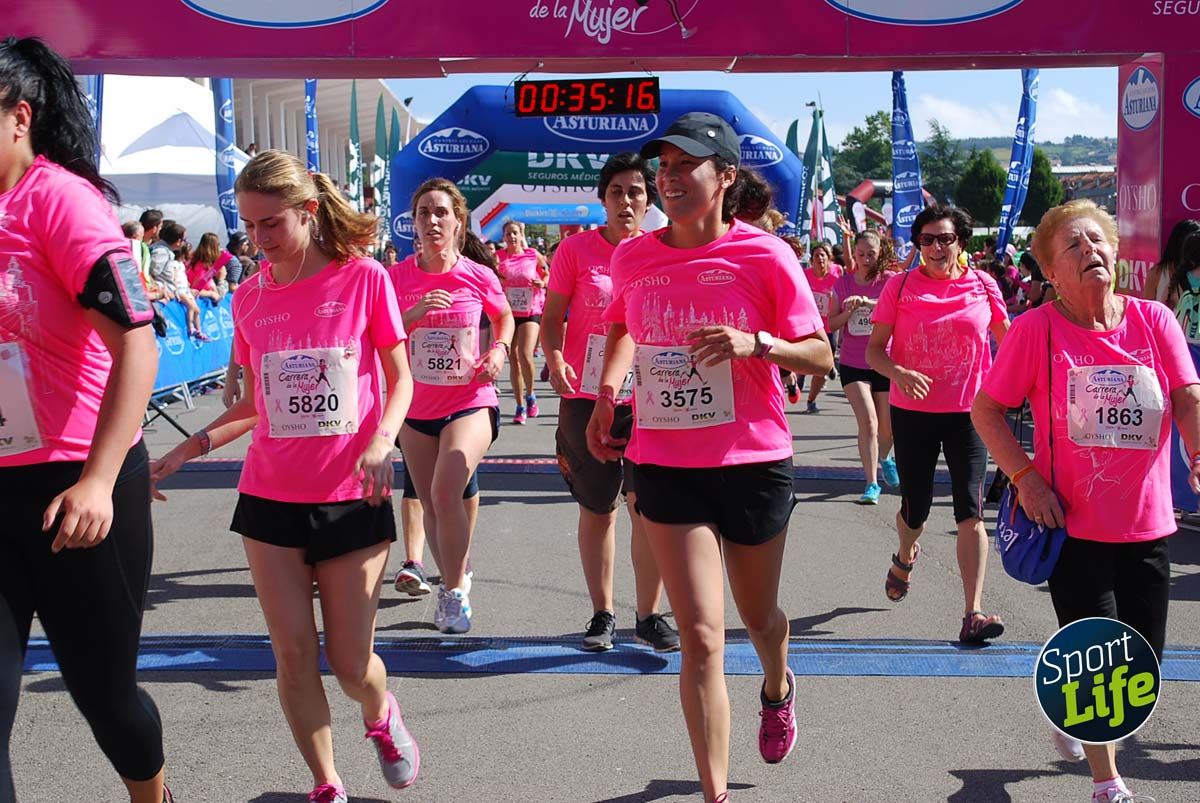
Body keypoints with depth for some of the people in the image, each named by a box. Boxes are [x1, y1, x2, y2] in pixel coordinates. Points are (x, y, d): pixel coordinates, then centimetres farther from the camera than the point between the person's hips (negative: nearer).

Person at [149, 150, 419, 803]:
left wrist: (380, 440, -18)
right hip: (272, 498, 3)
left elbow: (400, 380, 0)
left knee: (351, 662, 2)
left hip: (353, 499, -3)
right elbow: (256, 402, 13)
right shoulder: (250, 298, 4)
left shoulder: (364, 277, -6)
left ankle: (381, 716, 38)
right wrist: (184, 451, 3)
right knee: (294, 653, 1)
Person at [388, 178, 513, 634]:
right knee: (431, 505, 12)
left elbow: (505, 317, 15)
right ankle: (454, 583, 32)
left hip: (470, 403, -3)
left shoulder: (478, 277, -5)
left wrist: (499, 351, -4)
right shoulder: (398, 277, -2)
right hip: (417, 407, 3)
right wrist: (416, 312, -18)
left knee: (445, 493, -22)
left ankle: (455, 591, -5)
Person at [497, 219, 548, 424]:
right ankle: (520, 406, 13)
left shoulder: (533, 255, 1)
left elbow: (547, 274, 16)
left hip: (530, 312, -2)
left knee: (525, 356, -15)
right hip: (507, 313, 2)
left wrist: (542, 283, -4)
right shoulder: (498, 257, 1)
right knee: (514, 359, 5)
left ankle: (530, 395, 10)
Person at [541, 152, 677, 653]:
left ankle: (648, 616, 5)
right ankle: (602, 613, 25)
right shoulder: (576, 249, 0)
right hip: (586, 397, 0)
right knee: (597, 509, 11)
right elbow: (552, 316, 2)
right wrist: (555, 360, -17)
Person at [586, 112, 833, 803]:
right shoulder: (633, 258, 0)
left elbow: (821, 356, -6)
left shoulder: (766, 255, -10)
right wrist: (607, 391, 7)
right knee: (702, 637, -6)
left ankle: (777, 688, 57)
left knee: (759, 616, 21)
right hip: (666, 465, 1)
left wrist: (755, 343, -24)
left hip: (754, 461, -1)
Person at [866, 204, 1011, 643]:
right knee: (915, 509, 12)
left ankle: (973, 614, -12)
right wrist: (899, 373, -23)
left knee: (970, 510, -11)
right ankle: (905, 557, 48)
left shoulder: (983, 286, 0)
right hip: (912, 412, 0)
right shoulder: (900, 286, -3)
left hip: (967, 412, 0)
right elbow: (874, 350, -4)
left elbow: (1007, 339, 15)